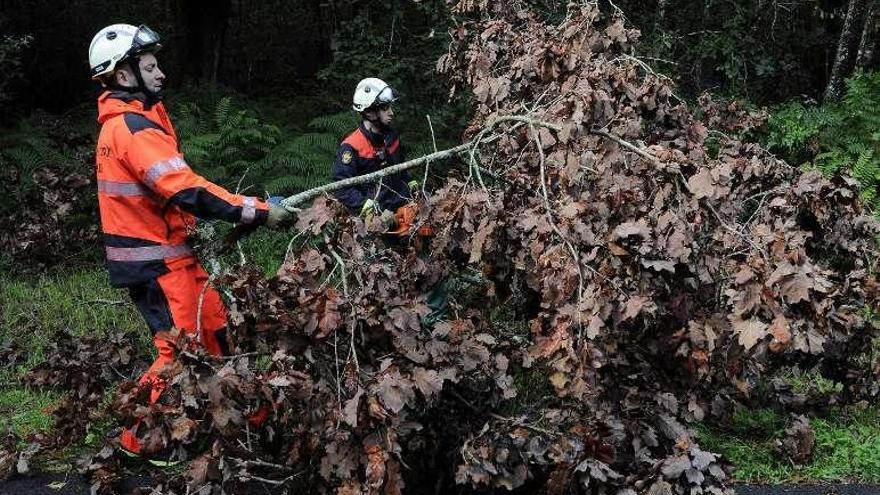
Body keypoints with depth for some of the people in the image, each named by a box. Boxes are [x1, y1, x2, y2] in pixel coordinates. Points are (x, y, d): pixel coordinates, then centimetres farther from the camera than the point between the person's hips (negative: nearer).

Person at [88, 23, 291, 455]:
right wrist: (258, 212, -24)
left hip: (160, 252, 10)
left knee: (212, 321, 16)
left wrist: (237, 210, 8)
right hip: (155, 261, -10)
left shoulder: (121, 123, 14)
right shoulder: (134, 126, -19)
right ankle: (140, 437, 8)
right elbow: (187, 191, -27)